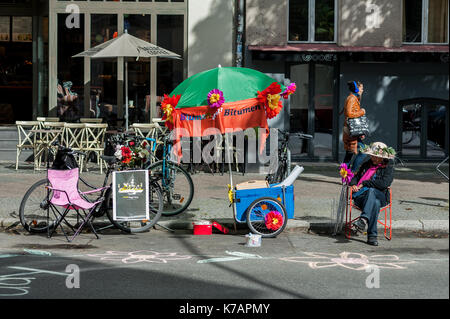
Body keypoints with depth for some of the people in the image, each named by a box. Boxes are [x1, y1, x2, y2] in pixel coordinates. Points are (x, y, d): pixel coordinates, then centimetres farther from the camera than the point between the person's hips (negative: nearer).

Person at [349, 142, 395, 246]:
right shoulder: (366, 164, 25)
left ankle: (364, 219, -59)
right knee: (375, 203, -34)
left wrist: (364, 183, -6)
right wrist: (353, 184, 8)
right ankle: (372, 235, -43)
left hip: (379, 195, -3)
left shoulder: (388, 167, 9)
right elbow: (357, 176, 33)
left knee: (371, 191, -40)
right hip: (360, 196, 3)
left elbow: (384, 184, -8)